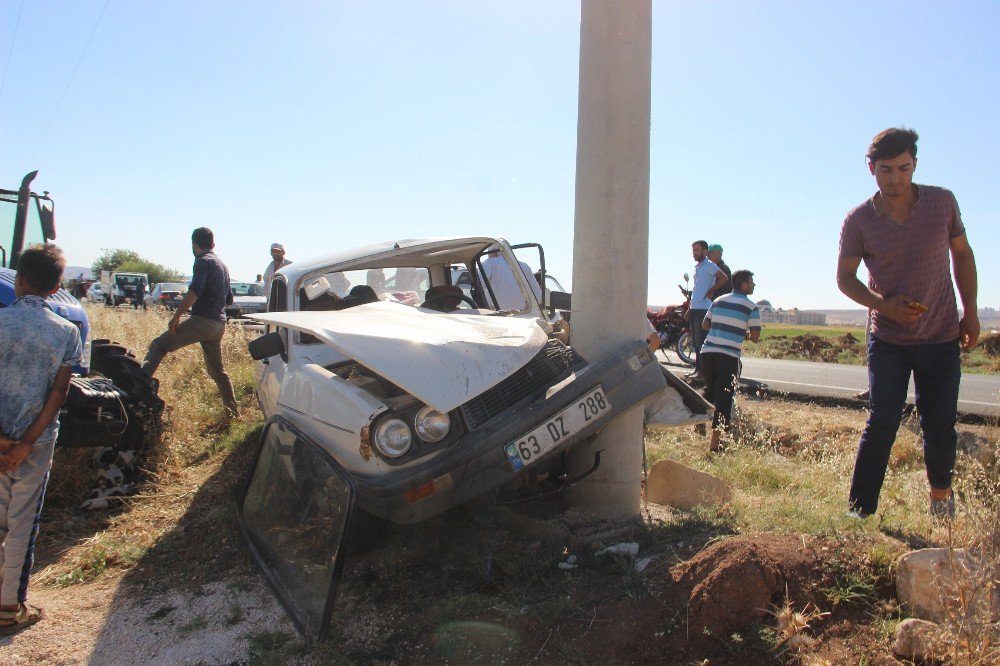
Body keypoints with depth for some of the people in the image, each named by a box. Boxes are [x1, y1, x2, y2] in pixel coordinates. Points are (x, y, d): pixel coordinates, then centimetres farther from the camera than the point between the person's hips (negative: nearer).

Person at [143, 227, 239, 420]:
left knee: (158, 346, -8)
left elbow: (195, 291, -21)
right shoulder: (222, 265, 21)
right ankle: (232, 411, 17)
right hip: (219, 323, 8)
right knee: (217, 369, 16)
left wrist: (176, 316, -19)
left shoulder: (203, 261, -6)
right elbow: (229, 299, 27)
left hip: (203, 320, -8)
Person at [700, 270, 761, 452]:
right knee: (724, 398, 1)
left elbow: (705, 325, 21)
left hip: (708, 352, 5)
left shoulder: (718, 301, 14)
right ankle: (715, 442, 1)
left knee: (709, 393, 22)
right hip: (729, 356, -5)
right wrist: (744, 333, 15)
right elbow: (755, 337, -5)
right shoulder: (751, 307, -1)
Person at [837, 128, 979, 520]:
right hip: (888, 340, -2)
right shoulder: (859, 221, -8)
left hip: (942, 338, 2)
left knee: (940, 428, 7)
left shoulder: (942, 202, -3)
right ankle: (859, 512, 2)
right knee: (881, 425, -6)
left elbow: (962, 254, 10)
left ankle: (941, 494, 34)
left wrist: (970, 311, 4)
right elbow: (844, 277, -1)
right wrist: (884, 305, -17)